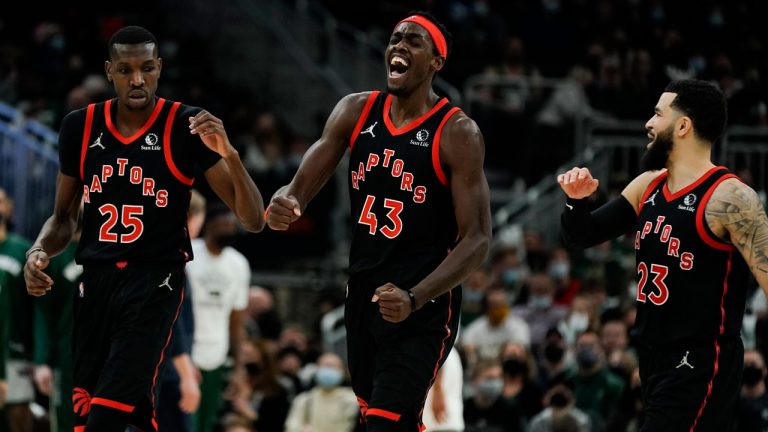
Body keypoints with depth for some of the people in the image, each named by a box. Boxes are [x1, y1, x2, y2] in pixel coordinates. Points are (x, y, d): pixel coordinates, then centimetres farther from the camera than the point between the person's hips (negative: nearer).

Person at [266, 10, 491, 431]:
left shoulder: (456, 133, -13)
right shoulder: (354, 112, 3)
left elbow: (476, 239, -15)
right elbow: (301, 186, 2)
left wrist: (414, 299, -29)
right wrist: (284, 204, -25)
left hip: (423, 306, -6)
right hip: (362, 296, 6)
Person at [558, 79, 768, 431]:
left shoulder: (727, 198, -15)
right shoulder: (647, 186, 9)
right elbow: (582, 236, 17)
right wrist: (577, 201, -5)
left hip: (699, 369, -8)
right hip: (653, 362, 8)